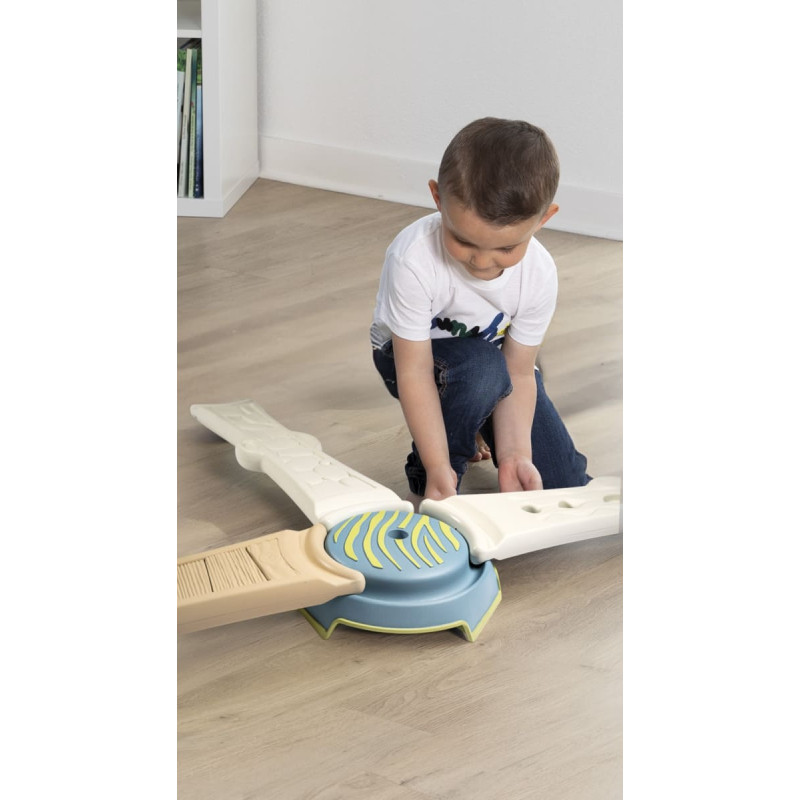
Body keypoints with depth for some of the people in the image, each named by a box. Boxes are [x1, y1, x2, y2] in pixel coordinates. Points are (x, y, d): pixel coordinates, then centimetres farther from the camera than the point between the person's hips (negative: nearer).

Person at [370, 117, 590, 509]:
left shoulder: (540, 275, -25)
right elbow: (415, 372, -34)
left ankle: (478, 422, 23)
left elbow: (519, 374, -18)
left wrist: (514, 455, -30)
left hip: (495, 354, 4)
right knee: (483, 370, -38)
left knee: (565, 486, -5)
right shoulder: (413, 261, -38)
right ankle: (422, 478, -14)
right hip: (414, 354, -3)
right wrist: (438, 471, -36)